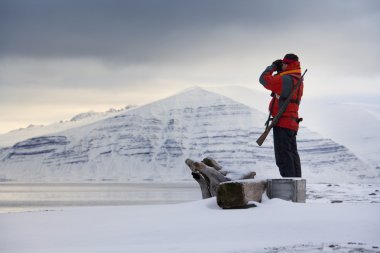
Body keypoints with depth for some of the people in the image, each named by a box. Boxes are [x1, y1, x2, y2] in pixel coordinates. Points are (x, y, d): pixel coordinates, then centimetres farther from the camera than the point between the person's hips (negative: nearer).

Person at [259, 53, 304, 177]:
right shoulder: (298, 80, 15)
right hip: (292, 123, 10)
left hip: (282, 123, -10)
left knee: (283, 156, -10)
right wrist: (279, 71, 17)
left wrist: (272, 67, 5)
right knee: (292, 154, 14)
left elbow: (264, 79, -10)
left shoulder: (285, 79, -15)